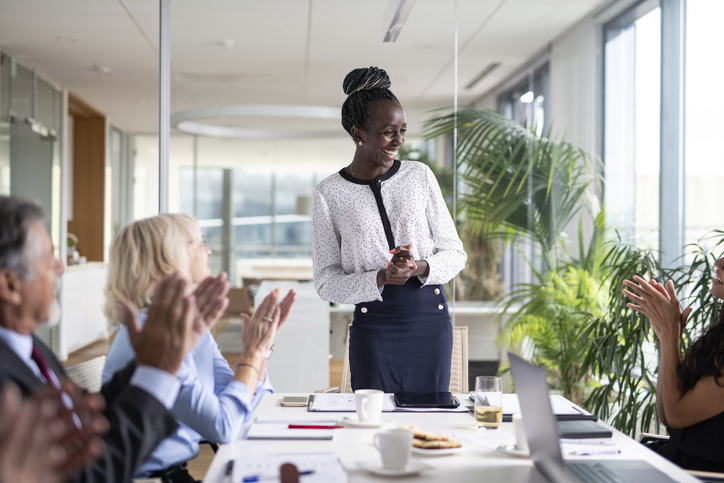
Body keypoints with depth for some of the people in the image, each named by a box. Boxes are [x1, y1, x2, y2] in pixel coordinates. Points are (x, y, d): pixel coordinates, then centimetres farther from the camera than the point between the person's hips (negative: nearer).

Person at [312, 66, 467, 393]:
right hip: (373, 326, -2)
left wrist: (419, 267, -13)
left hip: (431, 320, 2)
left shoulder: (419, 176, 6)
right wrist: (381, 278, -18)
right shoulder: (329, 194, -1)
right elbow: (326, 283, -2)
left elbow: (455, 253, 8)